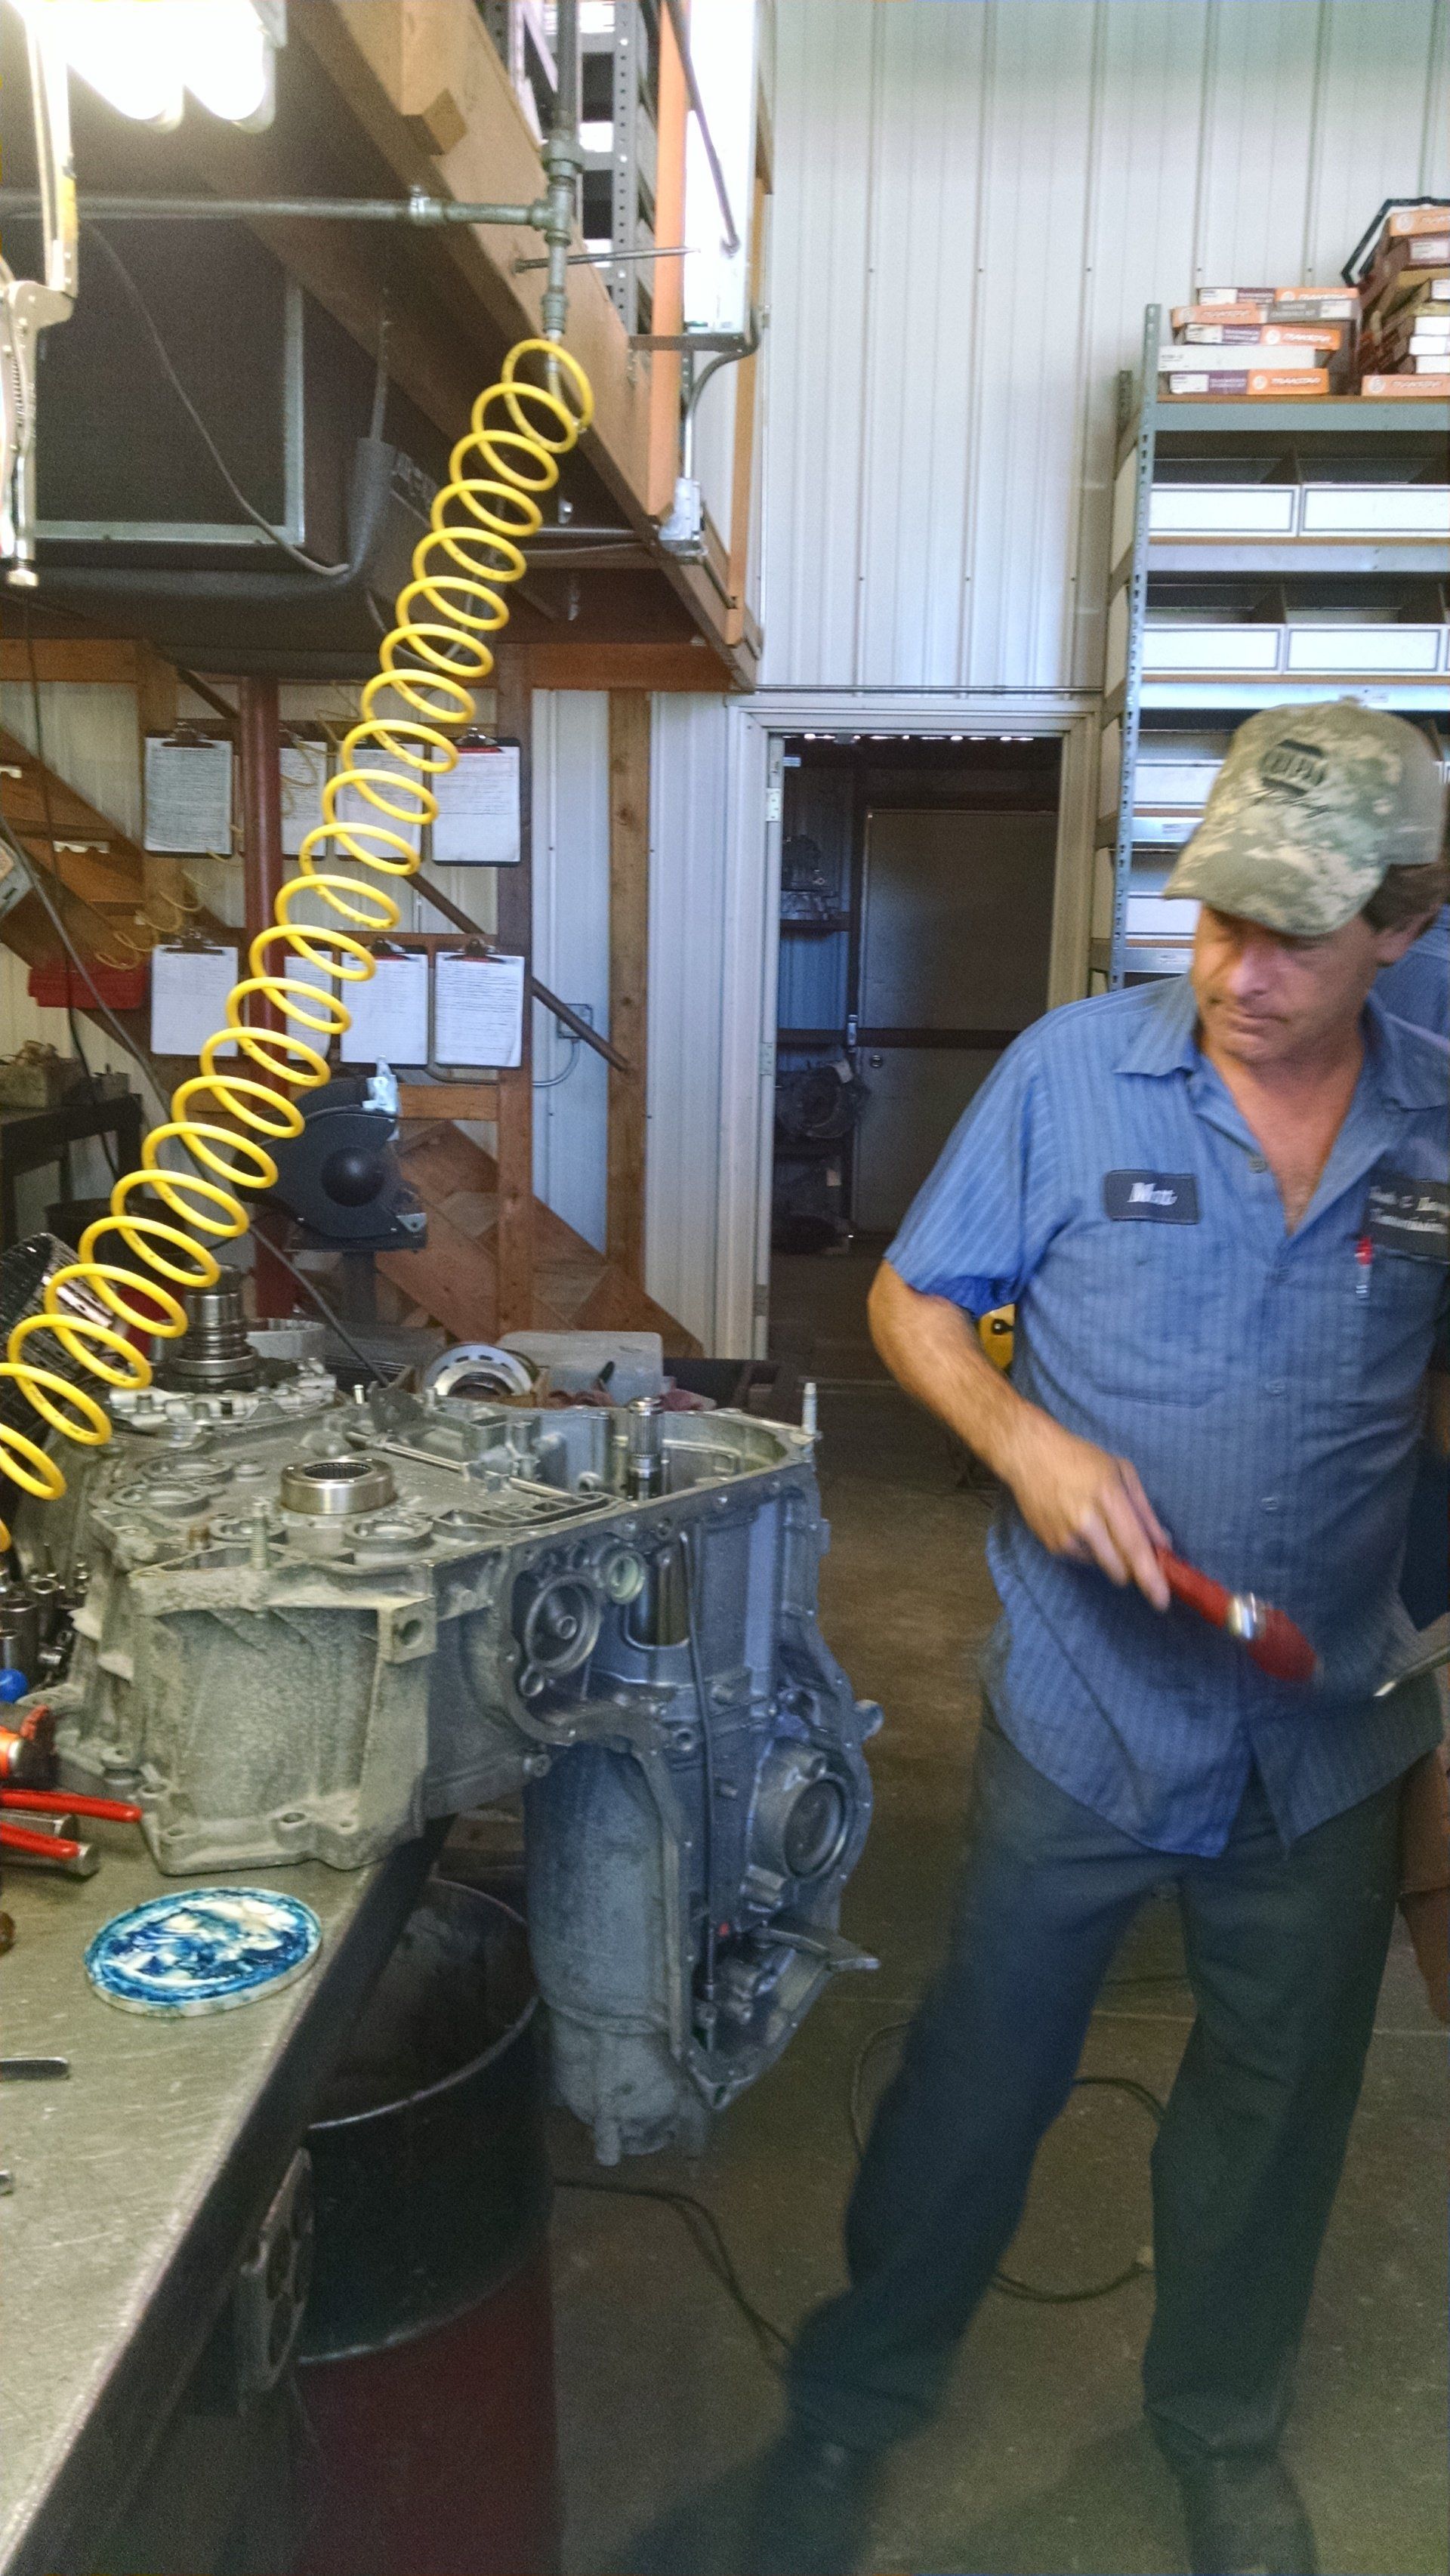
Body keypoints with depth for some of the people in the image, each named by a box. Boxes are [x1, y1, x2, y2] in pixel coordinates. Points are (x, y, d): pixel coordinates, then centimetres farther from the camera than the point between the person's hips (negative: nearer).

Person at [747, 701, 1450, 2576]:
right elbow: (912, 1302, -5)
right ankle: (853, 2397, 41)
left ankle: (1221, 2423, 49)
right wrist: (1029, 1442, -22)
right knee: (979, 2078, 14)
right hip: (1085, 1706, -2)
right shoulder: (1075, 1071, -13)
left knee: (1278, 2100, 22)